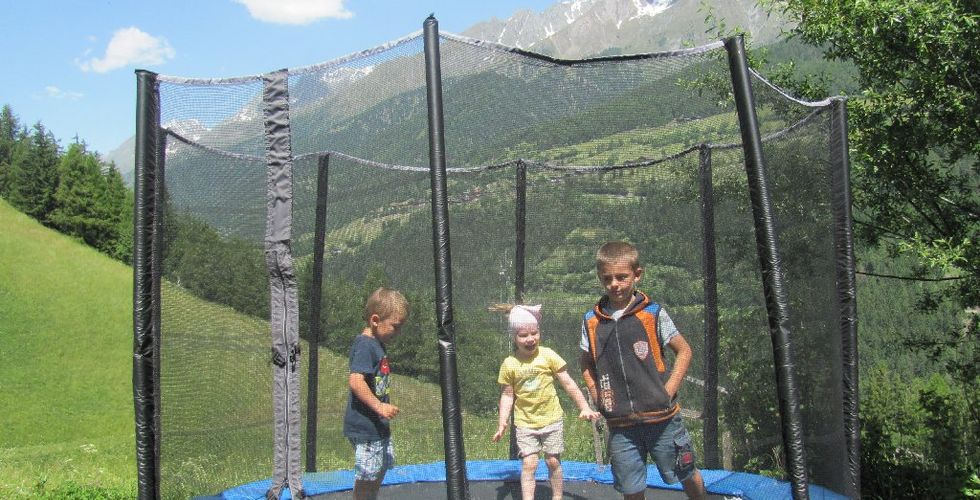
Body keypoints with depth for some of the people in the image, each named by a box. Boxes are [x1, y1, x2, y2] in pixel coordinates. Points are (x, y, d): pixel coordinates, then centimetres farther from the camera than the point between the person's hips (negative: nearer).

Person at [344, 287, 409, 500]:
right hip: (365, 425, -11)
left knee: (381, 467, 22)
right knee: (367, 474, -2)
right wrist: (379, 406, -30)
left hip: (379, 424, 11)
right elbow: (355, 380, -29)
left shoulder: (377, 343, 12)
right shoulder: (365, 345, -19)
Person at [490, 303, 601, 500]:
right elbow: (507, 395, 0)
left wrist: (584, 407, -6)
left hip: (552, 418, 0)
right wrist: (502, 423, -6)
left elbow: (568, 383, -4)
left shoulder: (547, 355, -10)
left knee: (553, 461, 10)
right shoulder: (509, 364, -8)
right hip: (525, 422, 0)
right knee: (529, 464, -5)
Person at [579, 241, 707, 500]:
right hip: (620, 425, 2)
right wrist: (596, 394, 1)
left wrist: (668, 391, -6)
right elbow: (587, 364, 15)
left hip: (662, 417, -2)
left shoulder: (652, 314, -7)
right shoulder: (591, 321, 1)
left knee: (688, 476, 14)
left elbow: (684, 351, 1)